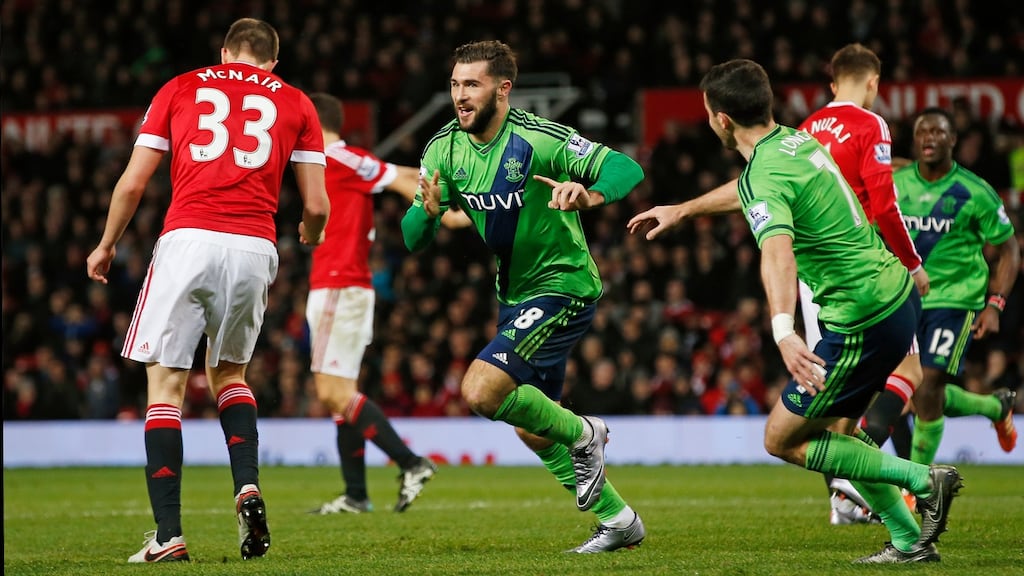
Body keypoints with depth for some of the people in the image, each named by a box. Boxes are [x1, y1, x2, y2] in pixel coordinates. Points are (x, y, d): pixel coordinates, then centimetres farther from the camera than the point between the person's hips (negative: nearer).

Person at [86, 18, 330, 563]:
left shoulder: (180, 89, 15)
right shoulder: (295, 103, 16)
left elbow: (133, 182, 12)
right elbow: (316, 205, 12)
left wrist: (106, 245, 27)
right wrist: (310, 235, 35)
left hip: (188, 240, -2)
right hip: (255, 248, 2)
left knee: (166, 383, 3)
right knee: (228, 373, 23)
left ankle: (168, 534, -8)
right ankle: (248, 486, -1)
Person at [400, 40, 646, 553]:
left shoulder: (538, 139, -21)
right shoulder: (445, 148, -3)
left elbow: (626, 168, -21)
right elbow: (413, 240, -3)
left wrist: (588, 195, -42)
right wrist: (428, 210, -25)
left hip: (562, 286, -8)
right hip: (514, 294, 8)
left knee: (481, 391, -23)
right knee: (531, 430, 15)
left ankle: (583, 435, 1)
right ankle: (618, 520, 30)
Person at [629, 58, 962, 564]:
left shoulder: (766, 177, -19)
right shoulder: (796, 140, 10)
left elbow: (777, 253, -39)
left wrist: (783, 331, -54)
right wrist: (680, 210, 42)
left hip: (862, 321, -9)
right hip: (897, 293, 9)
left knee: (781, 439, 4)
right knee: (834, 428, 21)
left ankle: (923, 480, 0)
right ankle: (910, 541, 19)